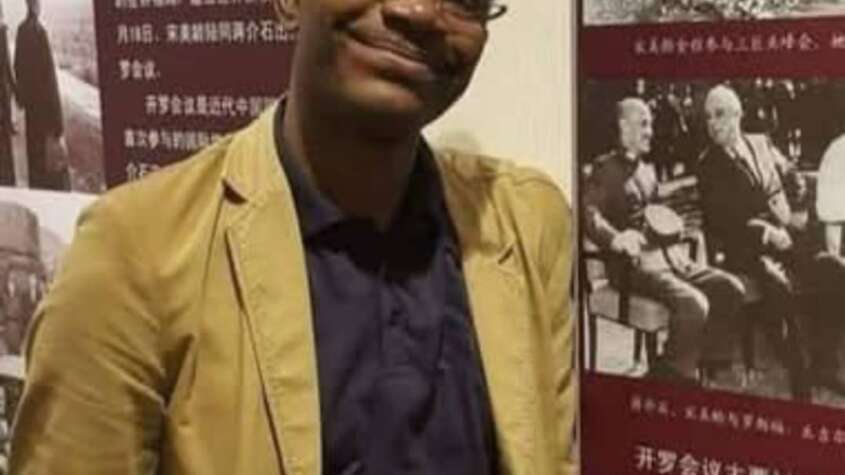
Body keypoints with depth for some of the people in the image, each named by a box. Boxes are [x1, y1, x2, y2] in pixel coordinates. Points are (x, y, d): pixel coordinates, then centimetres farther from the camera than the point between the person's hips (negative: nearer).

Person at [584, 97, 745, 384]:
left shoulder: (647, 170, 24)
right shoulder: (606, 168, -2)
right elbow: (589, 213, -17)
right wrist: (616, 239, -36)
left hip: (664, 254, 8)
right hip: (635, 262, -8)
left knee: (730, 288, -8)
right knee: (693, 303, -30)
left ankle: (711, 366, -1)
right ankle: (677, 376, -16)